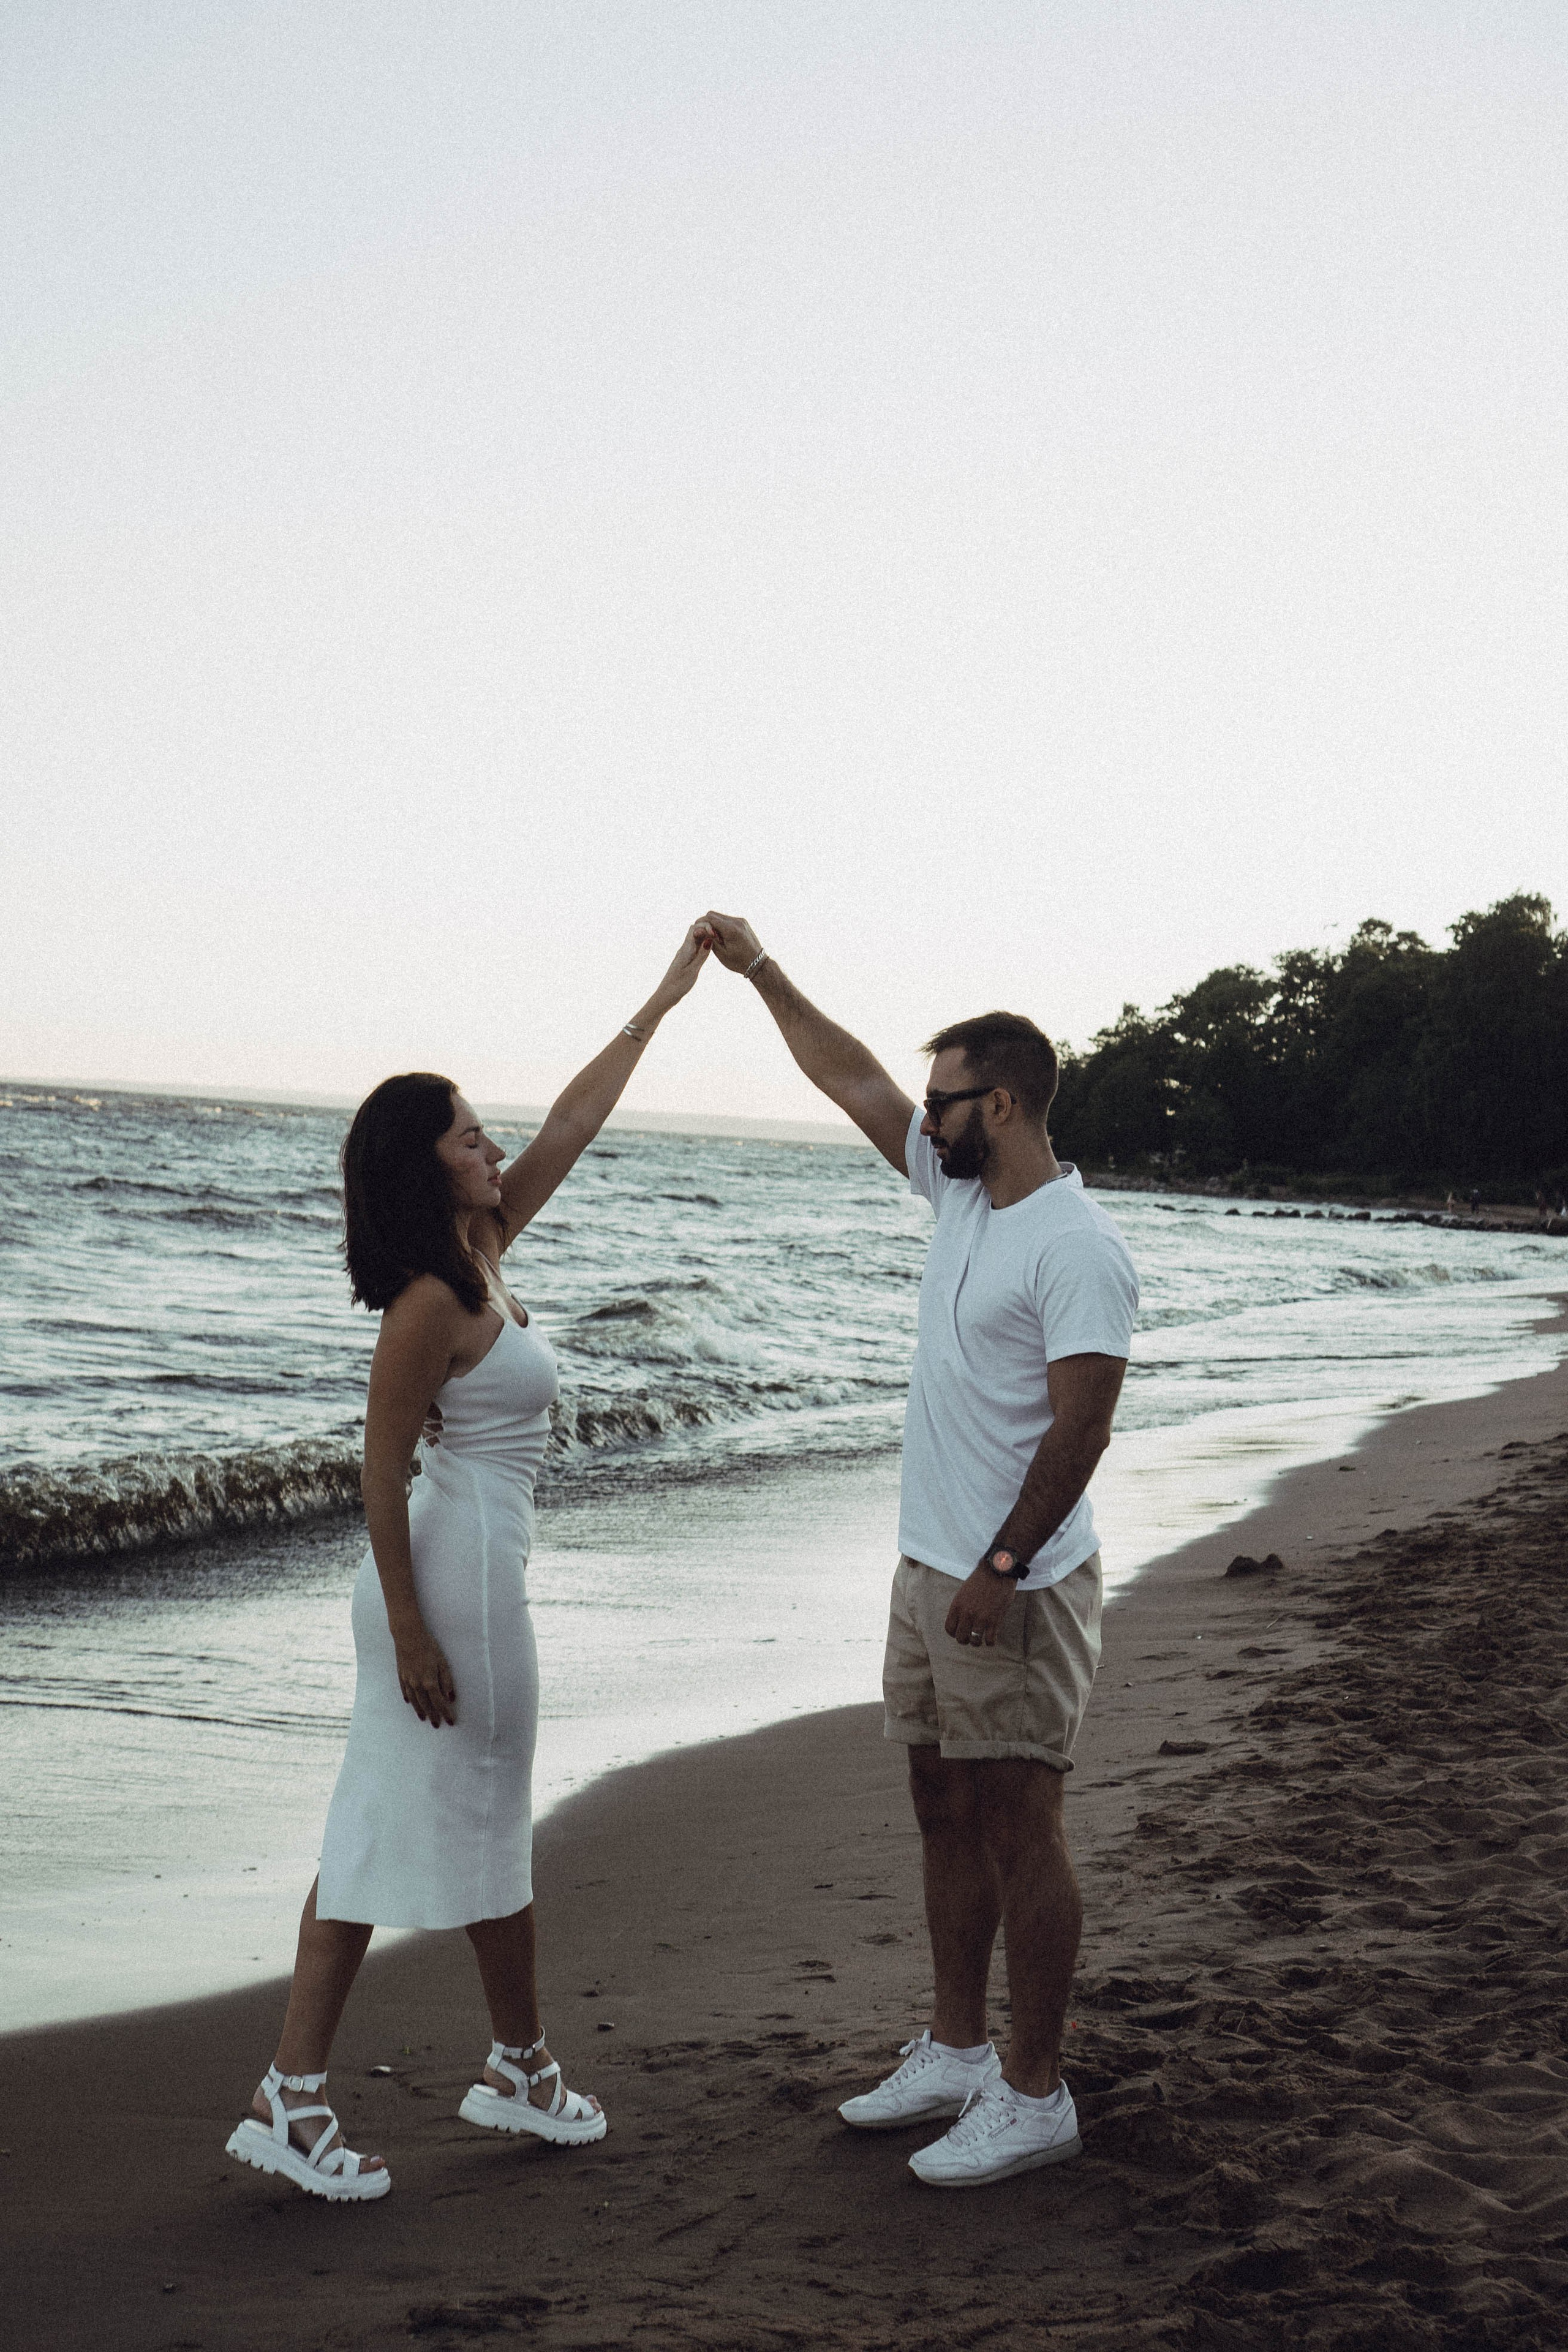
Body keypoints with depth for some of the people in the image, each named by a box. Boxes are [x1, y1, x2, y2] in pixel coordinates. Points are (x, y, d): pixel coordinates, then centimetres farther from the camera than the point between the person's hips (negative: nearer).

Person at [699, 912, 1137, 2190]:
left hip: (1015, 1586, -9)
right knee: (946, 1813, 15)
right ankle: (955, 2053, 28)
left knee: (1018, 1827, -2)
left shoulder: (1077, 1249, -18)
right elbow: (852, 1079, 18)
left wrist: (1002, 1571, -22)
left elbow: (1080, 1429, -21)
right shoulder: (962, 1194, 9)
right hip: (932, 1569, 9)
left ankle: (1034, 2095, 8)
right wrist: (758, 968, 20)